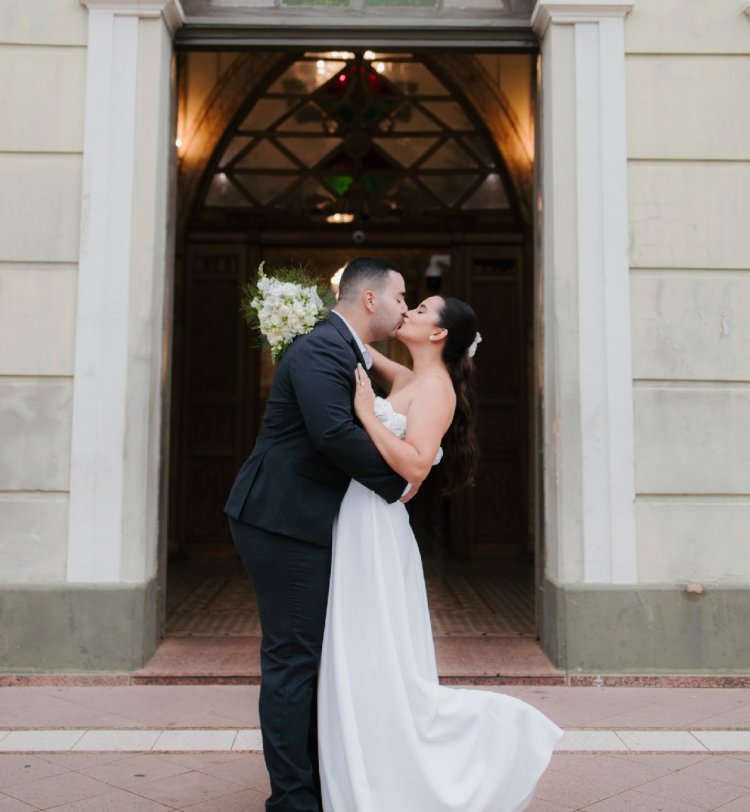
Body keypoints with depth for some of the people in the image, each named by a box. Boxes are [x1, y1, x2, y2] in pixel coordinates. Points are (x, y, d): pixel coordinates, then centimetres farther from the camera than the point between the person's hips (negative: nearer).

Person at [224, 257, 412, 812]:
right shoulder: (322, 349, -16)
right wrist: (399, 480, -17)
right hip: (286, 524, -10)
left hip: (305, 524, 10)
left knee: (312, 658, 16)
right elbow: (334, 433, -29)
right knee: (293, 660, -2)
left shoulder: (347, 351, 16)